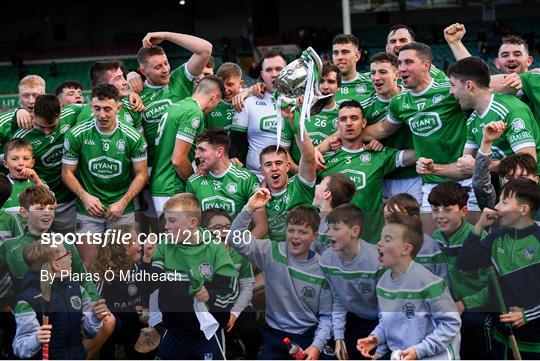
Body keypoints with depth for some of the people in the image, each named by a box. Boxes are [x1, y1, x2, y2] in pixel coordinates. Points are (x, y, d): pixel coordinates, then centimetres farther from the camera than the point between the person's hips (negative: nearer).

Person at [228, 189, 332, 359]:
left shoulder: (323, 269, -3)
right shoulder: (272, 252, -1)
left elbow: (326, 316, -1)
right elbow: (236, 239, -11)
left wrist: (317, 346, -15)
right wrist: (249, 209, -23)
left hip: (309, 336, 0)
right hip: (275, 334, 0)